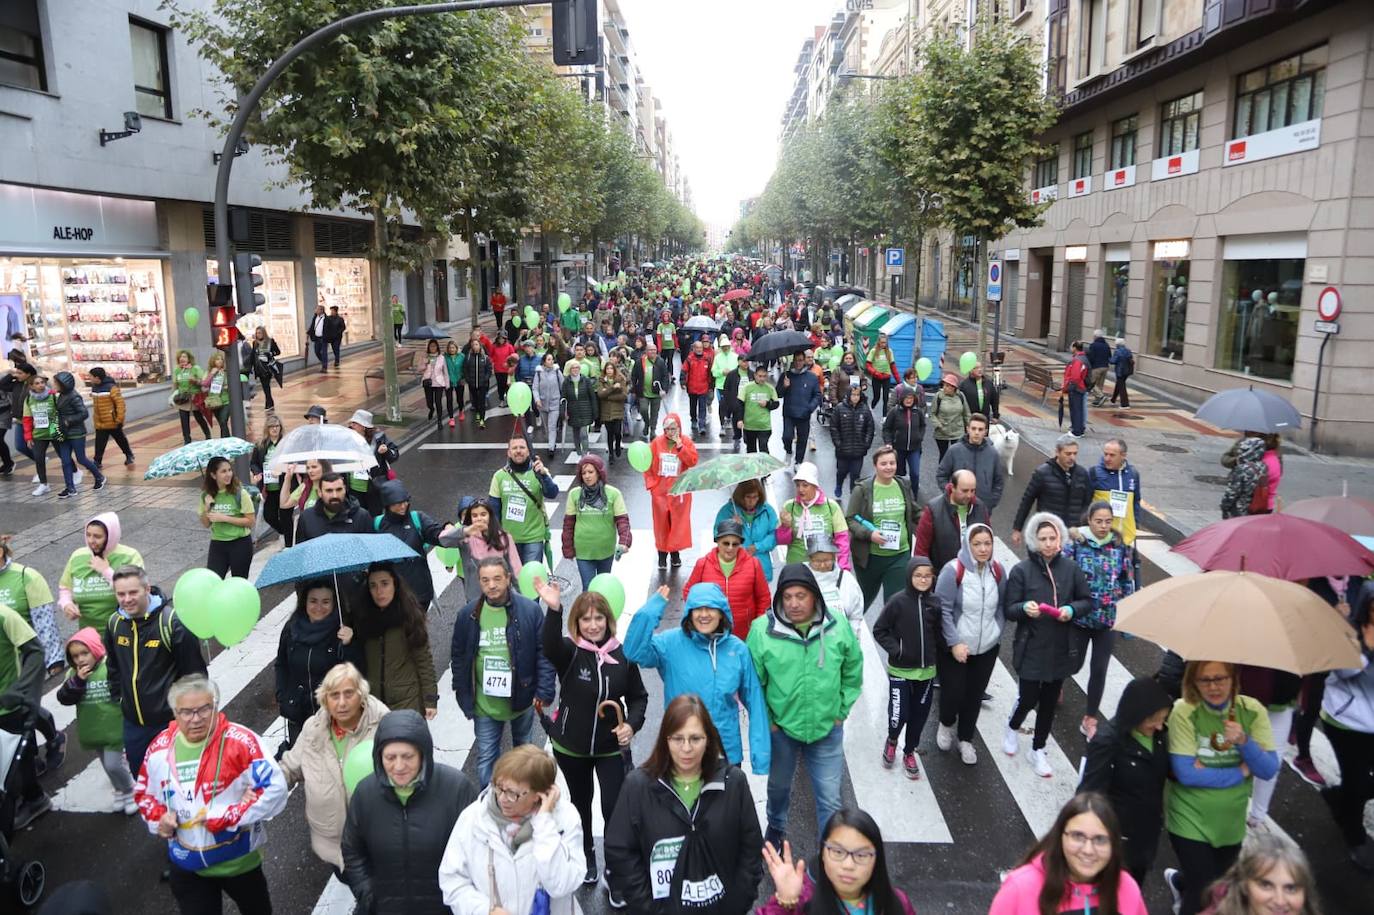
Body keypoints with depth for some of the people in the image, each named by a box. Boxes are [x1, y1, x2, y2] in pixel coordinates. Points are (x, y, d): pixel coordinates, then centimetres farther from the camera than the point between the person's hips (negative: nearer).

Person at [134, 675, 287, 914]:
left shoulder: (240, 741, -24)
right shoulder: (160, 748, -7)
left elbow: (275, 789, -28)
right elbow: (143, 793, 11)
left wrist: (224, 817, -28)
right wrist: (158, 817, -9)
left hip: (239, 860, -3)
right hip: (187, 865, 3)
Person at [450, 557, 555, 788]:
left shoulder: (530, 610, -15)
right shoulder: (468, 614, -8)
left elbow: (545, 651, -12)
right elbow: (458, 657, 1)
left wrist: (544, 690, -17)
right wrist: (463, 696, 0)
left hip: (522, 698, 0)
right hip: (485, 703, 0)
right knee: (486, 756, 7)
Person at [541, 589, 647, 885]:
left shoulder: (622, 654, -10)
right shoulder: (569, 651, -16)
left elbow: (638, 696, 2)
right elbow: (549, 647, -42)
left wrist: (632, 724, -17)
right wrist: (553, 609, -59)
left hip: (612, 746, 0)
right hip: (571, 745, 0)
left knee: (613, 808, -6)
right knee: (580, 802, 21)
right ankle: (585, 854, 46)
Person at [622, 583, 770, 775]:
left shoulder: (738, 649, -4)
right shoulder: (671, 643, -10)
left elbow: (754, 700, -1)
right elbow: (634, 651, -26)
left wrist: (760, 752, -3)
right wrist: (652, 610, -30)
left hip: (728, 753, 2)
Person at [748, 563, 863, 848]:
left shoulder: (838, 626, -14)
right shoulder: (762, 629, -20)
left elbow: (853, 673, 2)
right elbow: (753, 682, -8)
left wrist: (841, 712, 2)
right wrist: (765, 721, -6)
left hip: (827, 729, 0)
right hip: (780, 728, 1)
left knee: (830, 798, 8)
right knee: (779, 786, 25)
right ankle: (776, 827, 55)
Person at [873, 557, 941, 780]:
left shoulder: (936, 602, -4)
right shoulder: (897, 601, -14)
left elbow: (940, 631, 10)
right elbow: (879, 630, -8)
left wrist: (936, 652, 0)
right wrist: (895, 649, -16)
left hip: (927, 671, 4)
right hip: (900, 671, -3)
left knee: (919, 715, 12)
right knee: (899, 714, -4)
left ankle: (909, 752, 34)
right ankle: (892, 741, 29)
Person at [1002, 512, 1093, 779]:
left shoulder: (1071, 568, -4)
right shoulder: (1021, 570, -11)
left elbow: (1087, 601, 6)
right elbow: (1008, 610, -7)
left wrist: (1072, 610, -15)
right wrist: (1024, 608, -28)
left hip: (1061, 649, 3)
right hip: (1031, 649, -3)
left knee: (1050, 700, 13)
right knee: (1028, 698, 1)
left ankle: (1038, 750, 32)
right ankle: (1013, 728, 36)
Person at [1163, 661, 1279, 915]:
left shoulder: (1253, 711, -9)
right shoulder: (1184, 712, -20)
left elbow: (1269, 770, -13)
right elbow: (1185, 774, -23)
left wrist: (1244, 741, -30)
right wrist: (1241, 772, -17)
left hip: (1231, 822, 4)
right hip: (1191, 821, -4)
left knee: (1219, 886, 25)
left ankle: (1178, 881, 55)